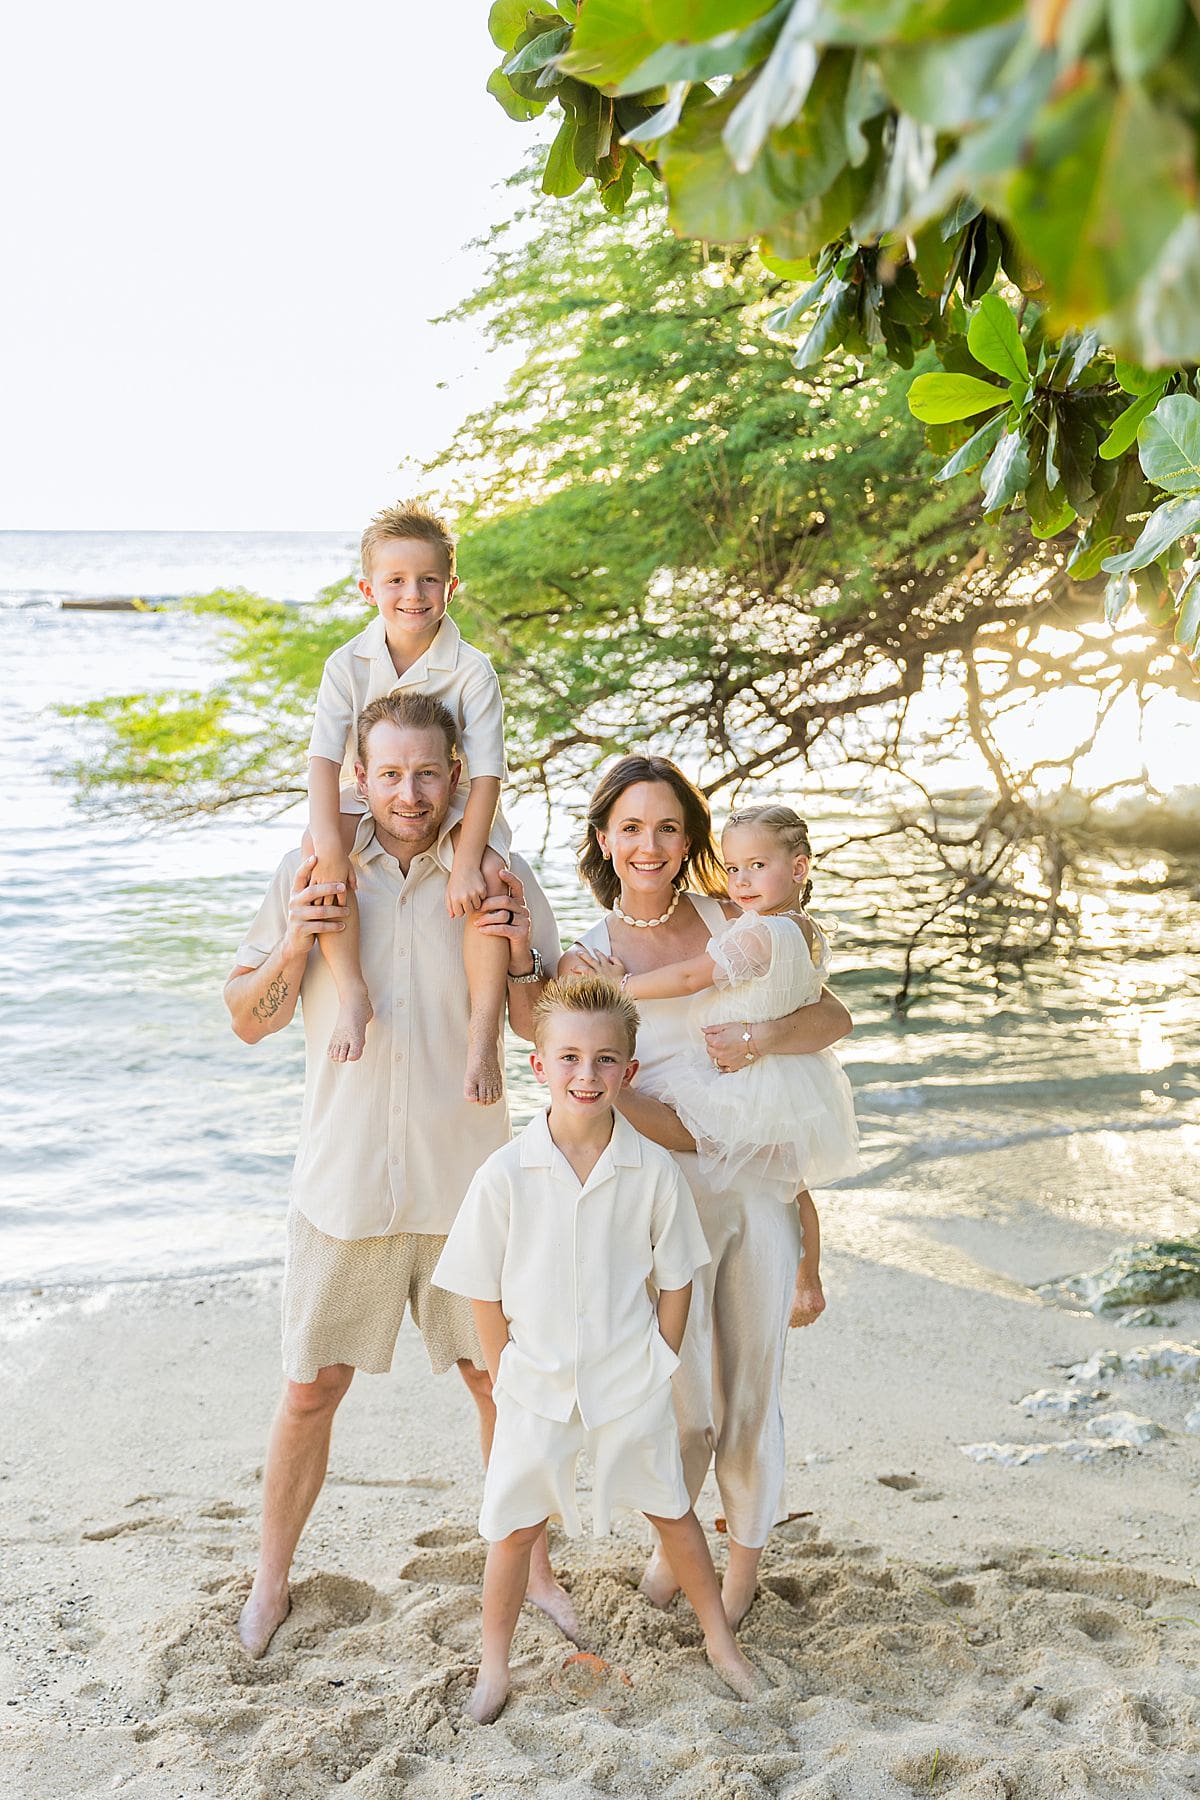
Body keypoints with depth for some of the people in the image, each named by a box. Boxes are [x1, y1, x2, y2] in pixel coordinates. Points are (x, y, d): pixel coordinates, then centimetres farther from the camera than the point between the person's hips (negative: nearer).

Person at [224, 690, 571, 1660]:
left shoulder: (500, 880, -2)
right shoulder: (312, 872, -3)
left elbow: (542, 1027, 4)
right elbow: (249, 1020, 1)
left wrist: (520, 959, -17)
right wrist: (296, 941, -17)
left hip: (465, 1180, 1)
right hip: (343, 1180, 0)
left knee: (500, 1381, 11)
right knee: (311, 1391, 9)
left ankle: (532, 1563, 31)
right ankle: (271, 1579, 28)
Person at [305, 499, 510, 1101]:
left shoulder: (471, 669, -14)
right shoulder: (348, 664, -8)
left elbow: (486, 774, -18)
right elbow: (324, 756, -14)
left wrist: (466, 863, -28)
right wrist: (327, 839, -31)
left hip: (455, 808, -2)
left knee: (488, 882, -31)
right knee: (319, 850, -30)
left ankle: (483, 1029, -24)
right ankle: (352, 994, -27)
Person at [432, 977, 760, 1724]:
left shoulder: (654, 1171, -10)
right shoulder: (505, 1175, -13)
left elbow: (676, 1280, 1)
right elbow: (485, 1293, -4)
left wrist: (657, 1367, 0)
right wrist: (509, 1377, -2)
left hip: (630, 1382, 1)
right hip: (536, 1383, 0)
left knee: (672, 1511, 15)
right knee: (513, 1528, 6)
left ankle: (720, 1637, 35)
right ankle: (494, 1669, 24)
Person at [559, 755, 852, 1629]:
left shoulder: (730, 920, 2)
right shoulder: (587, 962, -4)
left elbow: (835, 1016, -2)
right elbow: (606, 1095, -8)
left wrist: (760, 1041, -20)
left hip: (760, 1191, 2)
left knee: (753, 1387, 11)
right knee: (684, 1403, 6)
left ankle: (747, 1549, 35)